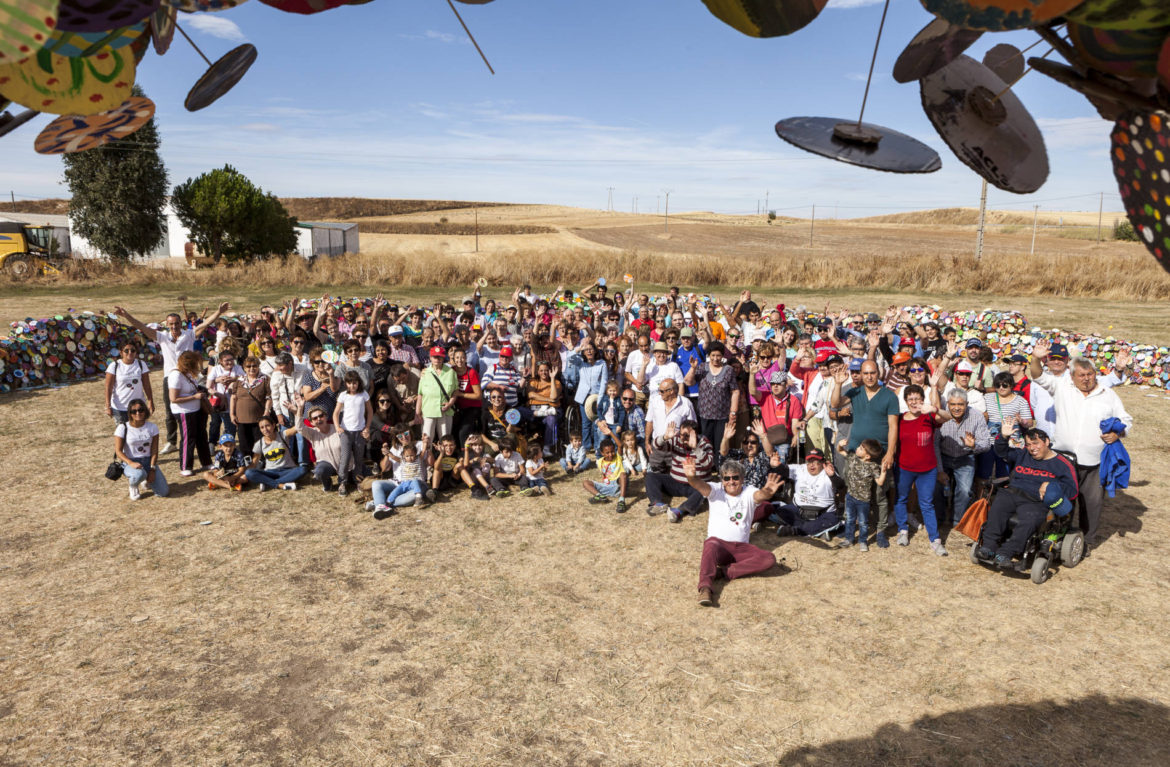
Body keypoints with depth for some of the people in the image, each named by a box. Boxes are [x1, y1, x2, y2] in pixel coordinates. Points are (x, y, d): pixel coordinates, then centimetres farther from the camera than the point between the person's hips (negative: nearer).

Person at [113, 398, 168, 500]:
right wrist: (131, 463, -26)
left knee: (163, 492, -10)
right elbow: (118, 451, -10)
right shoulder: (123, 428, -8)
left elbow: (154, 451, 0)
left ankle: (146, 480, 23)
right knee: (139, 475, -41)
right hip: (130, 462, -3)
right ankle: (133, 485, -1)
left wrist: (152, 469, -12)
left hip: (148, 461, 3)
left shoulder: (152, 427, 0)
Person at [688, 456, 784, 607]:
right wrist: (691, 477, -42)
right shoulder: (716, 491, 7)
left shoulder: (748, 492, 9)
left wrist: (767, 492, -43)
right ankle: (705, 589, -52)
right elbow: (700, 485, -16)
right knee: (711, 545, -38)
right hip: (718, 542, -2)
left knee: (769, 559, -23)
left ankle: (722, 571, -27)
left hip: (741, 547, 3)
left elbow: (759, 494, -16)